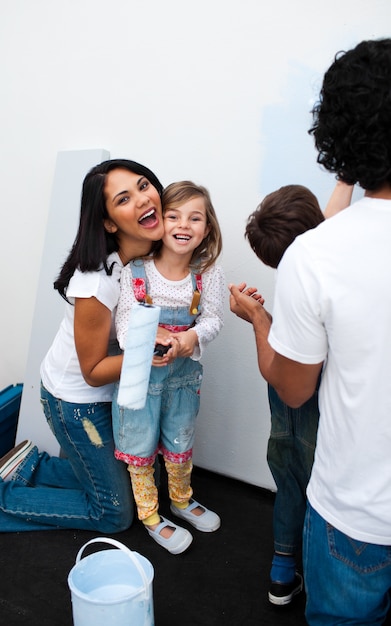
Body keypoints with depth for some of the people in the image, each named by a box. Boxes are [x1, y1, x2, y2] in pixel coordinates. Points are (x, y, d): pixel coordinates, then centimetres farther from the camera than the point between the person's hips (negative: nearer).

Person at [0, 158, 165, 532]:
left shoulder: (153, 253, -13)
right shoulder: (98, 281, -34)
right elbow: (93, 371, -22)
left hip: (112, 390, 7)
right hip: (77, 400, -7)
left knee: (118, 478, 24)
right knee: (115, 515, 9)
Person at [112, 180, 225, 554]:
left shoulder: (208, 273, -11)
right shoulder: (136, 270, -17)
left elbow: (212, 318, -9)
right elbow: (125, 318, -17)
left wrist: (193, 337, -31)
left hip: (184, 369, 2)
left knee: (180, 440, 21)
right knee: (140, 444, 11)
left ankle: (181, 500, 48)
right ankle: (150, 516, 35)